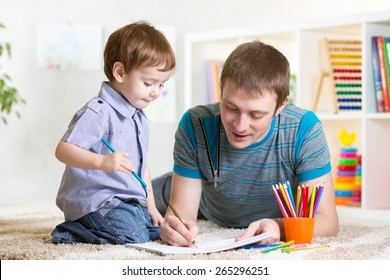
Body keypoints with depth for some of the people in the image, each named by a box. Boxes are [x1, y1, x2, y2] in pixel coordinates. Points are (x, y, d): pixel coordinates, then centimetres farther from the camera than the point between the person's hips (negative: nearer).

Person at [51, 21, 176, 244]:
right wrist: (103, 162, -37)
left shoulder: (139, 117, 17)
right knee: (135, 236, -25)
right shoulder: (99, 112, -15)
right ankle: (70, 232, -6)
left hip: (128, 201, 10)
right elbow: (63, 150, -23)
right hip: (96, 200, -10)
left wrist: (151, 206, 17)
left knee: (159, 229, 7)